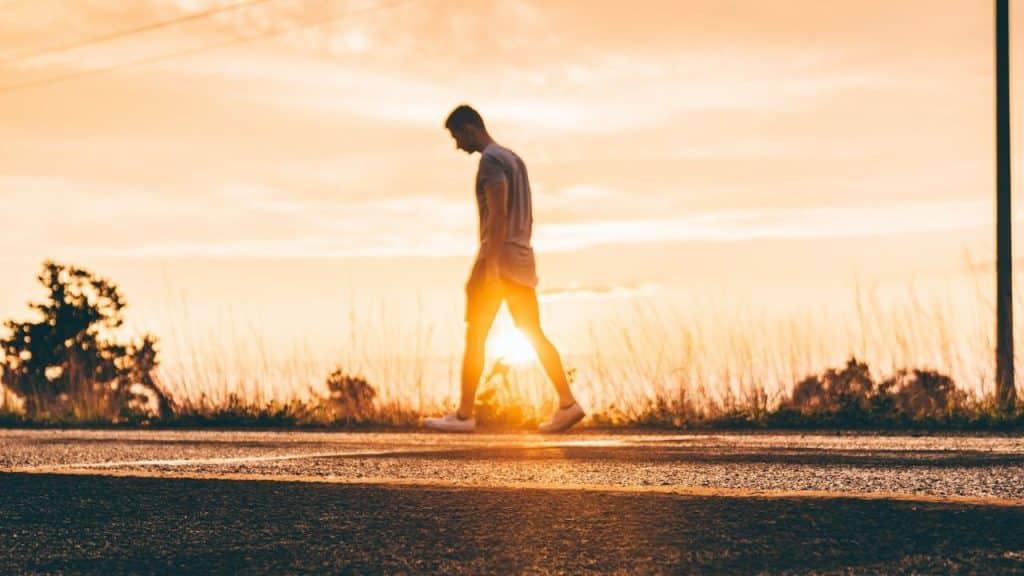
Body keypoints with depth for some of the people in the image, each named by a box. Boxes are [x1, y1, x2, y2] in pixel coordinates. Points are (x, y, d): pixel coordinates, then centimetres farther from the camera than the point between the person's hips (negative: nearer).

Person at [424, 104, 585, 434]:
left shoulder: (491, 160, -10)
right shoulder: (514, 159, 20)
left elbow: (498, 214, -19)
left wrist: (491, 265, -23)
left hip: (499, 256, -9)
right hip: (522, 258, 9)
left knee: (475, 334, -6)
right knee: (534, 334, 7)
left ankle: (465, 415, -6)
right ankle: (567, 404, 0)